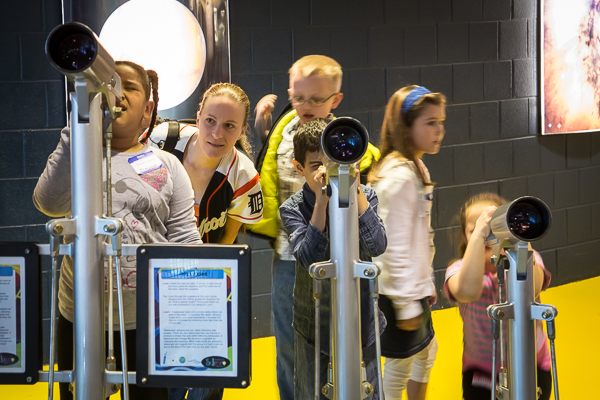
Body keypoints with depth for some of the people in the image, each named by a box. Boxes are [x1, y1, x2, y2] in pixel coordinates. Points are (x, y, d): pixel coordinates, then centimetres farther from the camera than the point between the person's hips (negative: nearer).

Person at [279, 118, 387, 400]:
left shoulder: (363, 196, -5)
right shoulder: (292, 209, -10)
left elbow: (377, 246, -21)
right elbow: (310, 258, -26)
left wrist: (355, 191, -26)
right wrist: (322, 199, -29)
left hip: (361, 323, 1)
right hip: (314, 326, -1)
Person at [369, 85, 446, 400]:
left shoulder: (416, 168, 9)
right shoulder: (398, 176, -22)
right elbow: (395, 245, -23)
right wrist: (406, 303, -22)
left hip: (416, 288, 10)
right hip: (400, 292, -10)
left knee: (426, 351, 24)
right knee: (399, 366, 0)